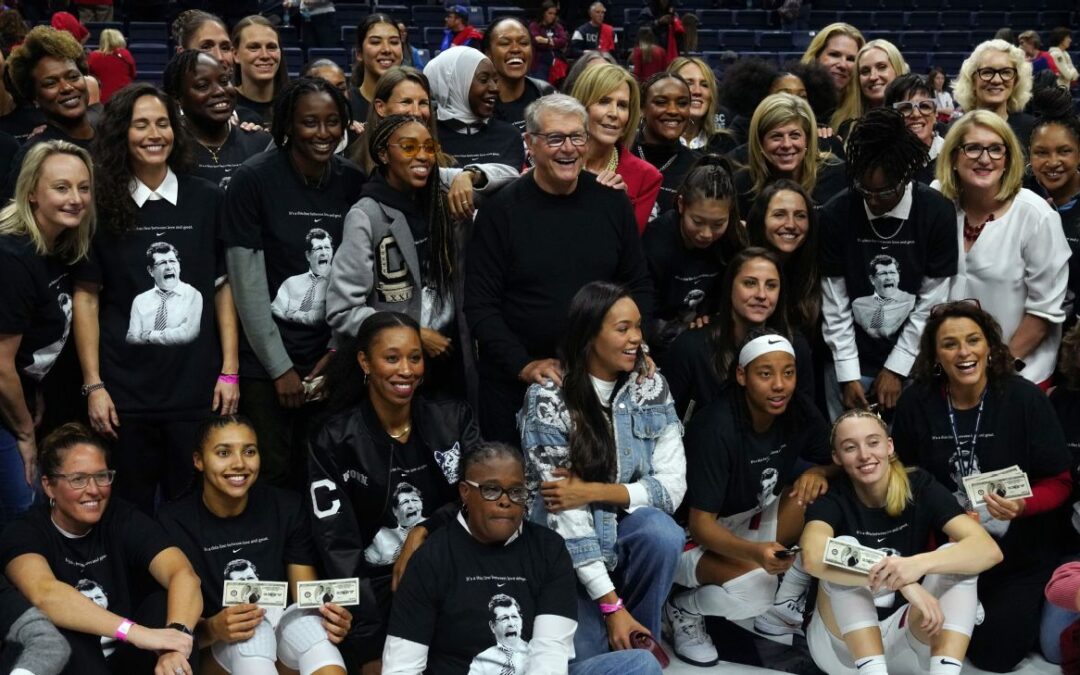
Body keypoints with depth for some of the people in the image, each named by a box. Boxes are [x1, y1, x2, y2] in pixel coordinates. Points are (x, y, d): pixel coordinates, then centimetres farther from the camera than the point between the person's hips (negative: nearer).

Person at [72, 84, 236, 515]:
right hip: (124, 389, 0)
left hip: (197, 386, 1)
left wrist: (229, 371, -1)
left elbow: (224, 286, 5)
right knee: (130, 510, 11)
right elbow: (86, 296, 1)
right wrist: (92, 384, -4)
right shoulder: (101, 206, 1)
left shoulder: (207, 201, 3)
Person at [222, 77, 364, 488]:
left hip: (331, 359, 4)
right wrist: (280, 367, -9)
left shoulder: (353, 181, 3)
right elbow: (247, 284, -10)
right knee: (274, 475, -1)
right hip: (266, 362, -3)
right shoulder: (253, 180, -10)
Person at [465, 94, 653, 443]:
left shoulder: (612, 202, 2)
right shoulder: (502, 210, -8)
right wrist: (522, 365, -17)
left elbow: (639, 285, 10)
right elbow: (480, 305, -9)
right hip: (514, 385, -3)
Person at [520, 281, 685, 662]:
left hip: (627, 528, 3)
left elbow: (672, 486, -7)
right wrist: (611, 605, -23)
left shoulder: (652, 389, -3)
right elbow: (563, 508, -20)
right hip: (564, 545, -3)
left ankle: (637, 642, -6)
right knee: (586, 659, -20)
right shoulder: (548, 399, -16)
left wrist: (593, 491, -22)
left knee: (662, 532, -30)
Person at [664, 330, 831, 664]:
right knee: (756, 582, -33)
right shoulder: (716, 428, -29)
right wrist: (755, 551, -47)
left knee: (819, 497, -16)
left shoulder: (799, 411, -11)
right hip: (692, 539, -7)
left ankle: (783, 605, -2)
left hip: (749, 522, 7)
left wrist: (819, 474, -22)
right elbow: (701, 524, -28)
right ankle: (683, 609, -2)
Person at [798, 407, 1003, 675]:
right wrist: (900, 580, -44)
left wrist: (919, 564, -40)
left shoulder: (919, 487, -8)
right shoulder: (832, 499, -13)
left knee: (956, 555, -20)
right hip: (842, 644, -2)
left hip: (907, 637, 2)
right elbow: (813, 558, -37)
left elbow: (989, 550, -22)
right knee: (844, 548, -26)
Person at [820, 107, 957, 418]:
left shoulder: (937, 214, -8)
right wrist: (848, 375, -7)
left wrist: (896, 368, -7)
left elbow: (932, 303, -6)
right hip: (850, 365, 0)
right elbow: (834, 305, -4)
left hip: (912, 364, 0)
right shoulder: (835, 215, -7)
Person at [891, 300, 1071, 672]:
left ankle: (1024, 607, 28)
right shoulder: (917, 402, -10)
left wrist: (1022, 505, -30)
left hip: (1019, 554, -2)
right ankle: (970, 608, 33)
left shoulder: (1025, 399, -17)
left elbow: (1058, 482, -11)